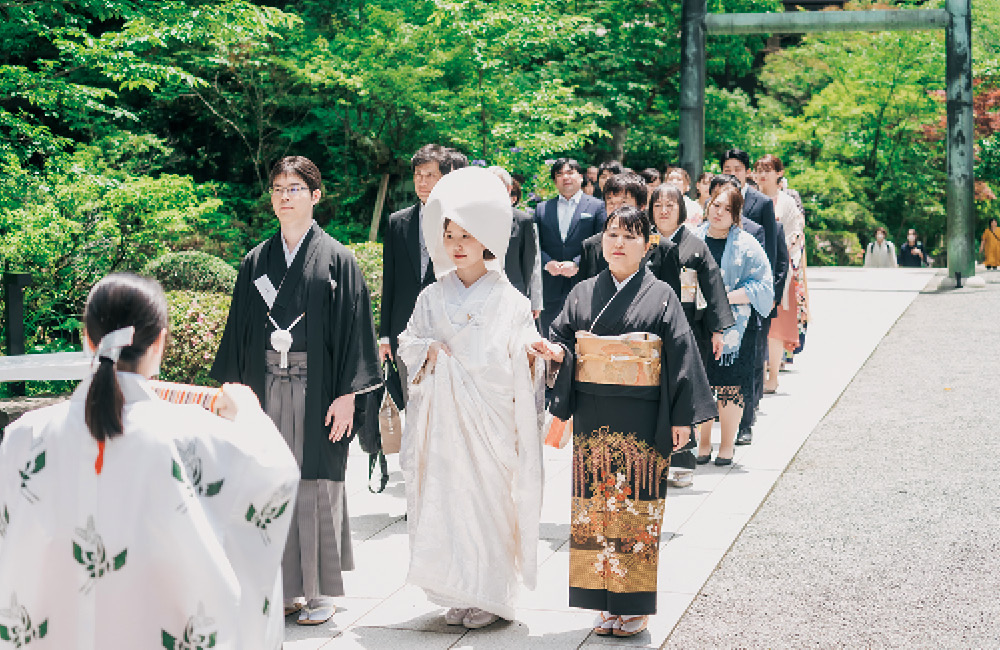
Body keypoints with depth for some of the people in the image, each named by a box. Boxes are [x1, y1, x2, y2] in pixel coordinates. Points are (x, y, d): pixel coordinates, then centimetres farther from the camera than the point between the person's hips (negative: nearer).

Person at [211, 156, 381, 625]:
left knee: (316, 485, -1)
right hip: (266, 388, 3)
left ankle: (320, 591, 10)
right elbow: (239, 329, 13)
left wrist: (347, 395, -10)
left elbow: (353, 328, -4)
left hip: (316, 388, -3)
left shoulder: (336, 259, 0)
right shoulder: (256, 262, 11)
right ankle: (285, 586, 14)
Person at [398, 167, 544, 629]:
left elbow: (520, 362, 0)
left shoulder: (508, 300, 1)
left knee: (490, 498, -3)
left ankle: (491, 596, 9)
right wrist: (430, 350, -7)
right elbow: (409, 344, 12)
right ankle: (458, 594, 12)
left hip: (490, 415, -3)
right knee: (443, 497, 1)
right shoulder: (433, 297, 11)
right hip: (443, 415, 3)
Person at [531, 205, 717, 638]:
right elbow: (563, 339, 11)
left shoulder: (661, 297, 0)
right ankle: (605, 603, 13)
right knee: (595, 505, 4)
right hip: (592, 419, 3)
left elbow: (681, 356, -2)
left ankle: (634, 606, 8)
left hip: (642, 423, -3)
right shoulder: (582, 294, 9)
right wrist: (558, 354, -14)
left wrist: (682, 417, -6)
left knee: (636, 507, -1)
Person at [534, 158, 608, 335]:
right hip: (550, 290, 3)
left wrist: (576, 264, -15)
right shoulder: (542, 209, 16)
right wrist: (547, 263, -9)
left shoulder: (597, 206, 6)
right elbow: (535, 245, 10)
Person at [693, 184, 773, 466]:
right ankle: (703, 444, 16)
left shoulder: (746, 245, -1)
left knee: (731, 387, 0)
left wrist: (726, 298, -16)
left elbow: (761, 285, -4)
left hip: (733, 325, -2)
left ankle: (727, 445, 13)